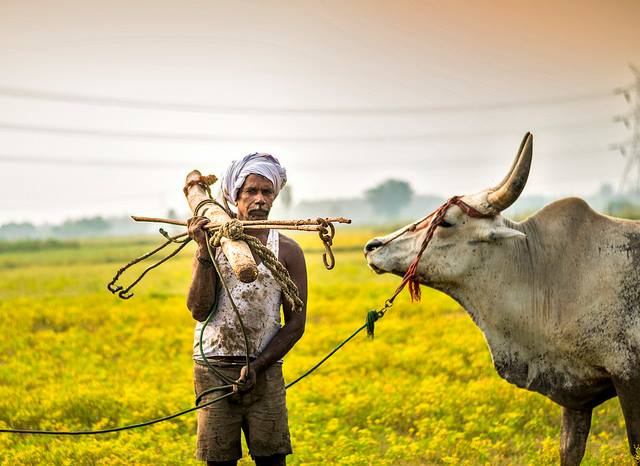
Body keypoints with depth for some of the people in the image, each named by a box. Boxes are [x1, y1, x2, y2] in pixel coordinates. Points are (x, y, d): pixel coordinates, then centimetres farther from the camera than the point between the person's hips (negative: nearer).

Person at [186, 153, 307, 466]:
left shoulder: (287, 251, 3)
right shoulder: (213, 241, 4)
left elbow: (296, 323, 3)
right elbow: (199, 310, -6)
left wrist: (257, 367, -9)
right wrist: (204, 251, -15)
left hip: (265, 369, 0)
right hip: (213, 368, 0)